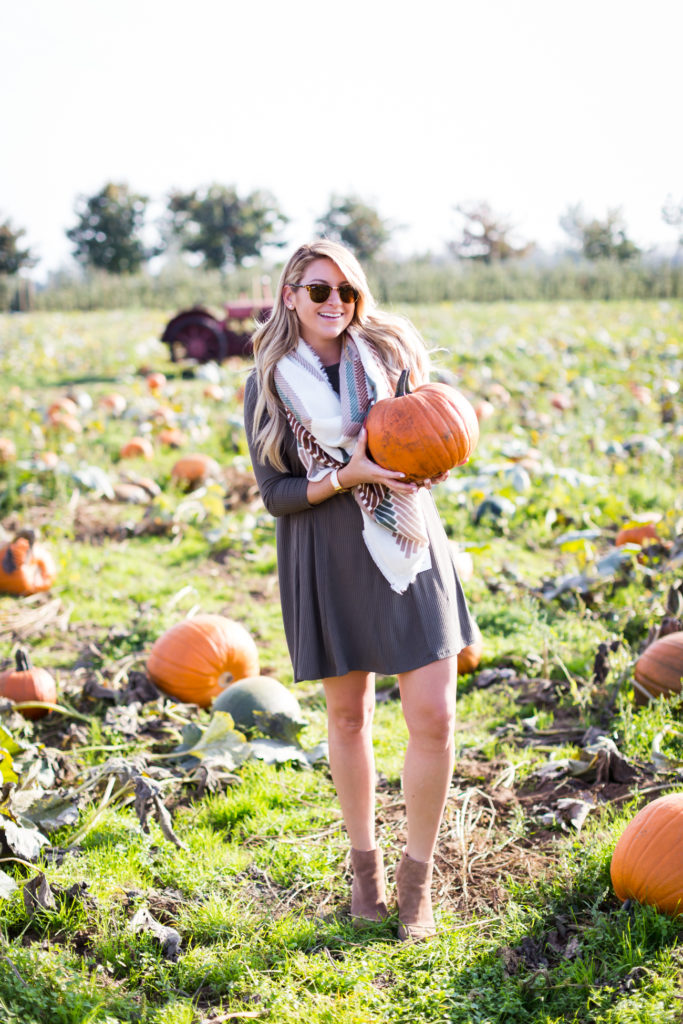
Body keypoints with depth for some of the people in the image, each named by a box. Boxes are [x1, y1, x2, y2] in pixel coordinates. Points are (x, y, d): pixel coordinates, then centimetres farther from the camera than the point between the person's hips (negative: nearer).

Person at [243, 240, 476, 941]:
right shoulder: (268, 386, 0)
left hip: (408, 547, 1)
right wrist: (351, 474, -19)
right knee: (348, 716, 10)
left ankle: (417, 874, 14)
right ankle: (363, 862, 31)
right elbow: (275, 493, -3)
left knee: (433, 716, -5)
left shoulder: (387, 350, 4)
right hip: (328, 561, -1)